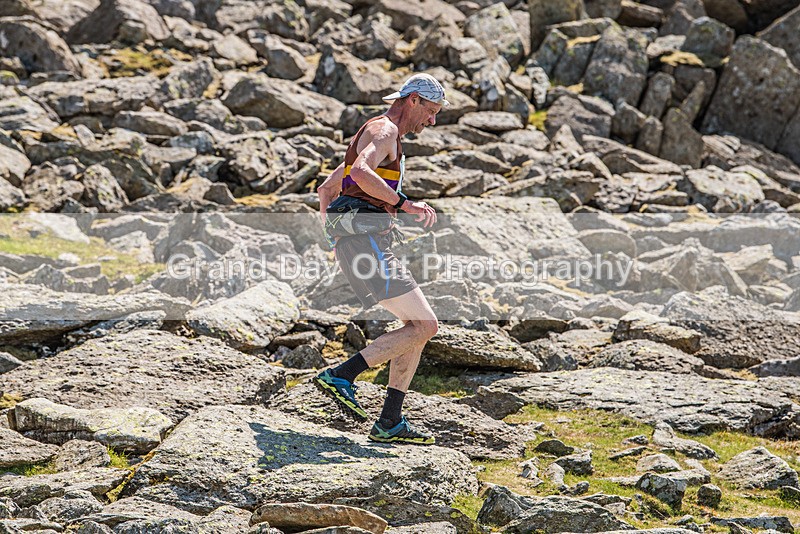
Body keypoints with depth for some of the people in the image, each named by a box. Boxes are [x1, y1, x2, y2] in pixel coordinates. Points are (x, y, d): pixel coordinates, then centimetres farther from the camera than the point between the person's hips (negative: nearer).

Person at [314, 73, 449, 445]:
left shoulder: (382, 138, 28)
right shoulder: (383, 129, -5)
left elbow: (325, 189, 33)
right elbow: (360, 171, -28)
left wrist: (332, 238, 29)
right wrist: (404, 203, -27)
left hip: (356, 244, 11)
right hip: (366, 241, -11)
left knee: (418, 326, 10)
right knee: (424, 325, -11)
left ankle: (389, 423, 6)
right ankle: (341, 376, -13)